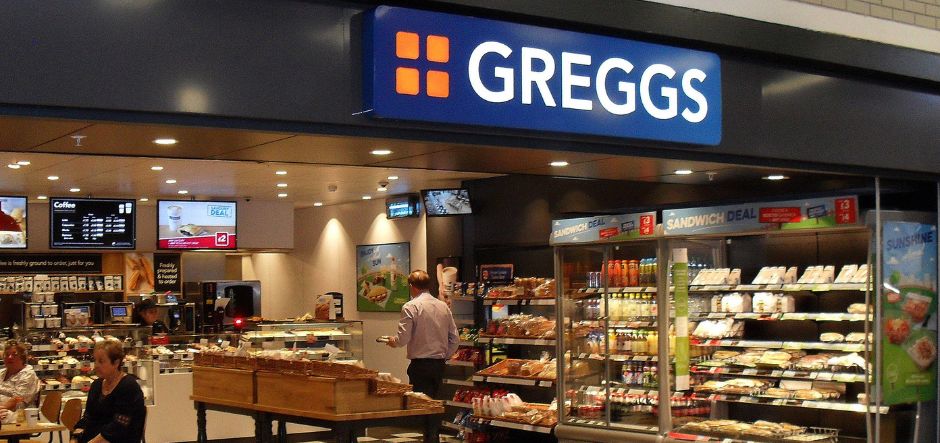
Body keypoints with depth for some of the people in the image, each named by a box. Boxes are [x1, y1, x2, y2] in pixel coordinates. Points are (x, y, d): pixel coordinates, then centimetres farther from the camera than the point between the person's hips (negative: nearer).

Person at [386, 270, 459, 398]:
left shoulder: (411, 307, -10)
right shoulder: (444, 306, 8)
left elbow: (403, 339, -13)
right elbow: (455, 339, 9)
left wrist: (393, 341, 8)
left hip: (420, 364, -6)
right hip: (439, 365, 6)